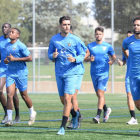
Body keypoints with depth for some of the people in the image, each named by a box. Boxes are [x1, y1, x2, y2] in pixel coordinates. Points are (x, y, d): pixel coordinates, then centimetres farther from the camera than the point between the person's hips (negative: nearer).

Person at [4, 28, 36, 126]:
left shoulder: (20, 46, -13)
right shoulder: (7, 45, 10)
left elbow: (30, 58, -17)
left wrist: (15, 59, -19)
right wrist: (6, 60, 3)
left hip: (21, 73, -5)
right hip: (10, 73, 5)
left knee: (24, 96, 6)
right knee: (9, 95, -8)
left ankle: (32, 113, 31)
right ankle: (9, 119, -9)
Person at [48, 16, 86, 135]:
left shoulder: (75, 40, -2)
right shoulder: (54, 39, 6)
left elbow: (82, 55, 1)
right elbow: (50, 54, 13)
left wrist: (74, 59, -19)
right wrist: (53, 56, -10)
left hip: (71, 73, -4)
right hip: (59, 74, 4)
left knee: (67, 98, -14)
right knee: (63, 100, 10)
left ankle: (63, 127, -12)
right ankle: (75, 114, 40)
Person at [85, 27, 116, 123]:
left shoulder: (107, 46, 3)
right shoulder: (90, 46, 7)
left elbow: (114, 56, 14)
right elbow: (84, 57, 10)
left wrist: (112, 61, -7)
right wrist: (90, 59, -11)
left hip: (104, 73, -3)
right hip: (94, 73, 3)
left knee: (100, 93, -14)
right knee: (99, 94, 11)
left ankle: (98, 116, -18)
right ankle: (106, 110, 33)